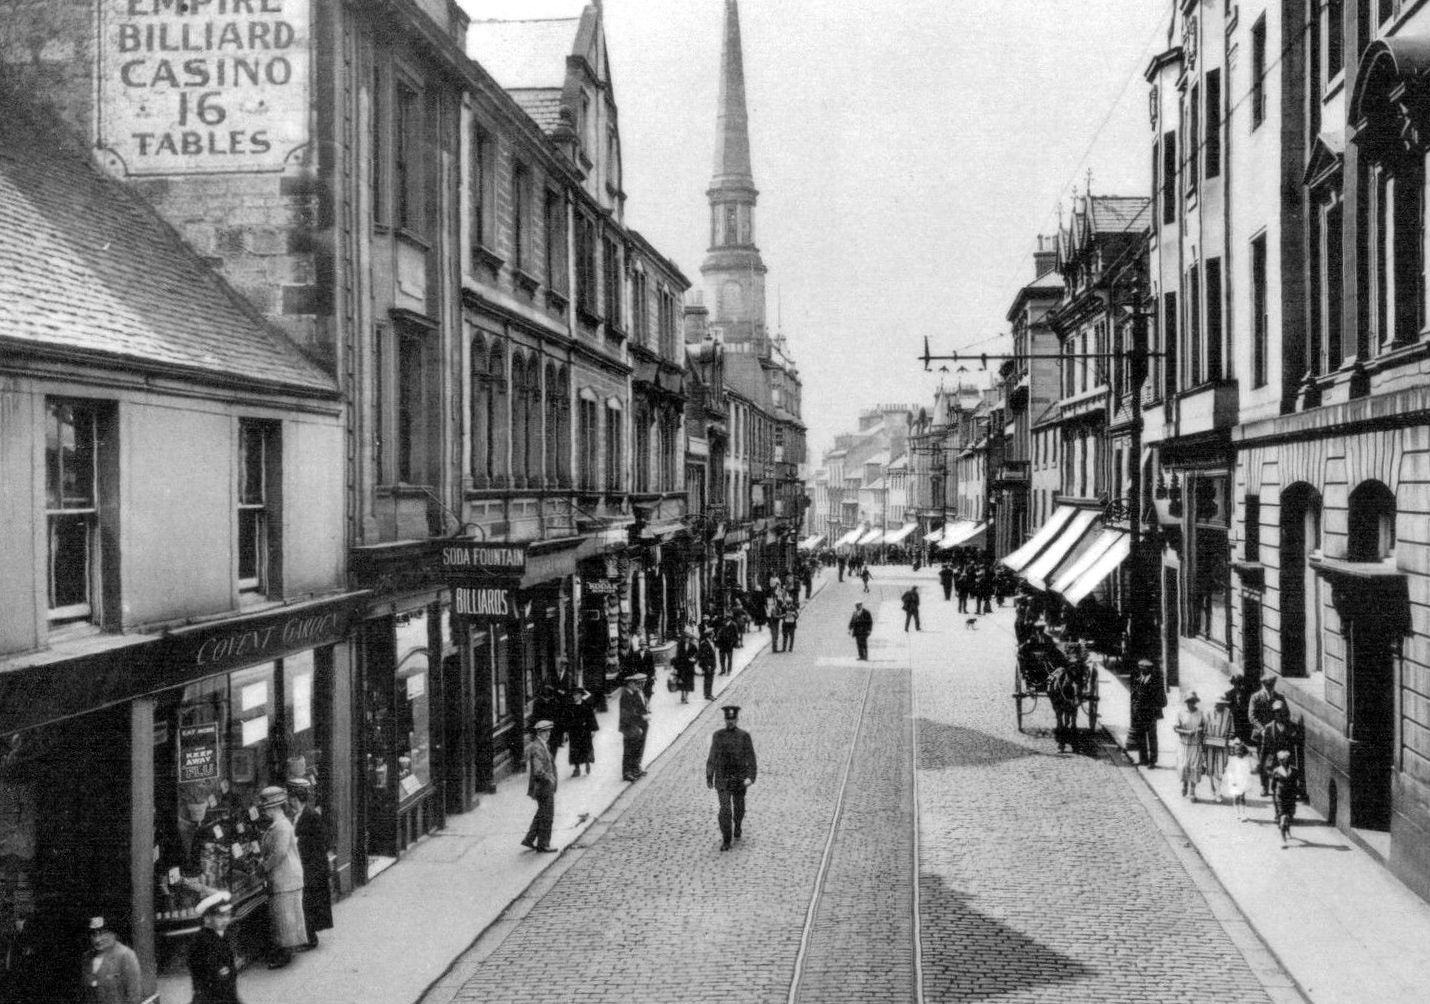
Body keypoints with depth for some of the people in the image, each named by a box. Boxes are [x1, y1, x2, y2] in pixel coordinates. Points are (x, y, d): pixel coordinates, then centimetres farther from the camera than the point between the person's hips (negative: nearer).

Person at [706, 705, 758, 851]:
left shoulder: (744, 736, -6)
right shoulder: (718, 736, -2)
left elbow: (751, 758, -9)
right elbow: (712, 758, 5)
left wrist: (750, 777, -20)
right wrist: (709, 778, 6)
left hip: (739, 779, 1)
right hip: (722, 779, -1)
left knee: (738, 807, 18)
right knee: (725, 809, -12)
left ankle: (737, 826, 49)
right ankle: (725, 840, -5)